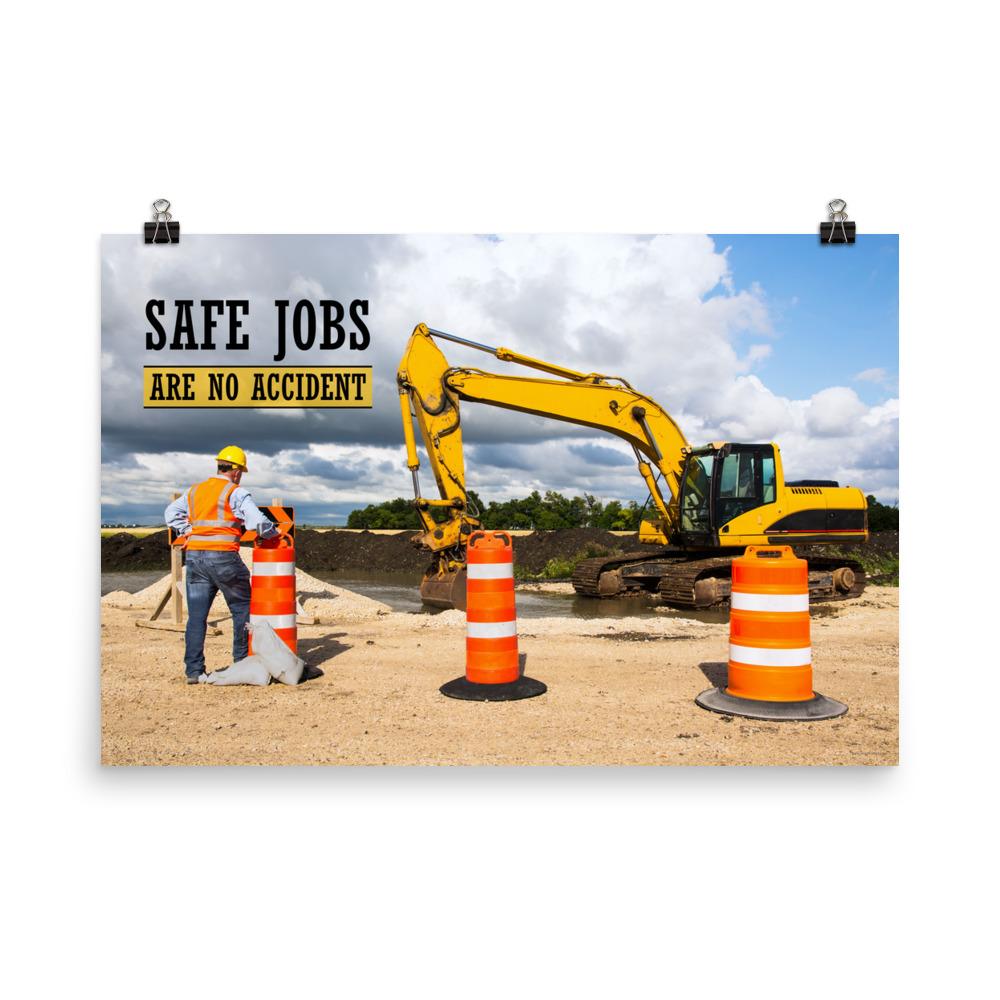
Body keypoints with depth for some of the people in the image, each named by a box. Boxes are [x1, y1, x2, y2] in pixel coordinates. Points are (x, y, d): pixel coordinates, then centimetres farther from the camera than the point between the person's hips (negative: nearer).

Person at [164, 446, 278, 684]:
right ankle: (242, 662, 17)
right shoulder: (236, 493, -5)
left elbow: (171, 514, 22)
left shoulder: (194, 491, 15)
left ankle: (193, 670, 6)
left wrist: (190, 532, 16)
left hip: (194, 557, 5)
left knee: (196, 615, 7)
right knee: (242, 610, 12)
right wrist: (275, 533, 5)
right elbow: (258, 522, -13)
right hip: (224, 558, -5)